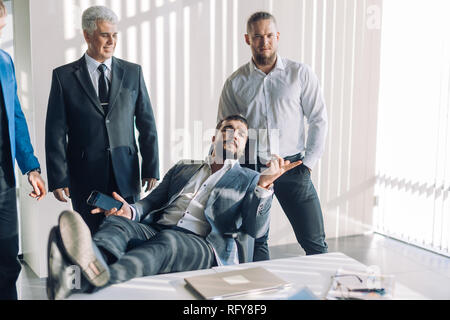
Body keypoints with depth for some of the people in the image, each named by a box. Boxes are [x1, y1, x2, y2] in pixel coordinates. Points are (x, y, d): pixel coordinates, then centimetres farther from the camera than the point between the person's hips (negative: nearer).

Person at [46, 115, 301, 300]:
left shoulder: (248, 180, 18)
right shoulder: (182, 169, 30)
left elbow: (255, 230, 4)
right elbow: (151, 202, 23)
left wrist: (265, 184, -12)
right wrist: (131, 211, -2)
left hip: (201, 246, -3)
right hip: (155, 231, 4)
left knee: (168, 240, -37)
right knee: (118, 222, -28)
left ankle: (101, 278, -65)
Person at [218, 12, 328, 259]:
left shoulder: (301, 74, 3)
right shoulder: (235, 82, 6)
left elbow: (319, 120, 4)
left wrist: (308, 163, -3)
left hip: (292, 167, -1)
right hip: (250, 169, 1)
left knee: (314, 241, 1)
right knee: (255, 243, 9)